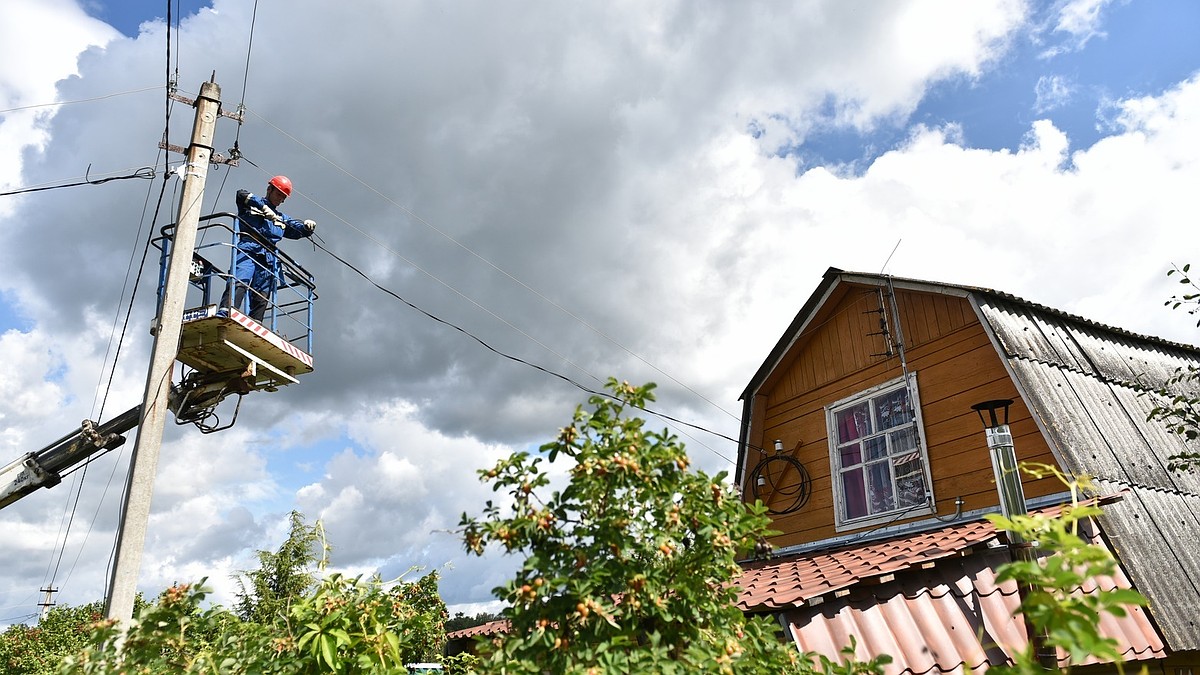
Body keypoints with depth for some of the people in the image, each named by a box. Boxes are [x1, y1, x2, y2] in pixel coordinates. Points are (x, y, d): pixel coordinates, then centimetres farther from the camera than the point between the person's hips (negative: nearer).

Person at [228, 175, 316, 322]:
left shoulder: (282, 218, 31)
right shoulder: (251, 205, 18)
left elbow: (301, 230, 24)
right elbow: (242, 195, -4)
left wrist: (308, 226, 0)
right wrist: (264, 207, -17)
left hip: (268, 258, 5)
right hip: (247, 250, -5)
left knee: (261, 299, -3)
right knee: (239, 284, -27)